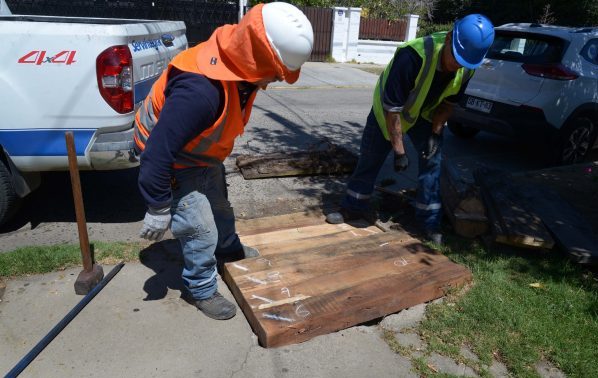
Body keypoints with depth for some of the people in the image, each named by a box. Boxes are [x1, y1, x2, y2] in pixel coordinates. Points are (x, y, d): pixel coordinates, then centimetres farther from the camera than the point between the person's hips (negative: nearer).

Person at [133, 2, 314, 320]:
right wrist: (158, 209, -26)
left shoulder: (237, 67, -14)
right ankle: (201, 291, 24)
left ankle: (229, 249, 54)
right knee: (202, 231, -2)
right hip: (172, 162, -8)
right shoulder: (201, 90, -43)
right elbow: (157, 152, -36)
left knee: (219, 207, 26)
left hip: (204, 154, 9)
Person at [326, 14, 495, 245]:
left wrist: (435, 133, -16)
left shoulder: (467, 68, -21)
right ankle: (354, 207, 20)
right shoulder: (413, 56, -40)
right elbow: (392, 109, -34)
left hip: (425, 113, 4)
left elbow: (448, 102, -3)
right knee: (369, 159, 2)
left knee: (432, 161, -5)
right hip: (388, 109, -3)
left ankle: (429, 221, 7)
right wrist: (399, 151, -30)